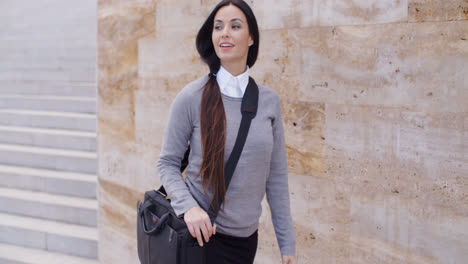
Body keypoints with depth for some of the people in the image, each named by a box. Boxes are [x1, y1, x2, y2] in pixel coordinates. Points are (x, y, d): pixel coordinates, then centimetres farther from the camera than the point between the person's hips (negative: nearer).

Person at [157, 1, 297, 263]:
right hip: (203, 231, -3)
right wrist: (188, 206, -22)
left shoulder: (269, 100, 0)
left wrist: (287, 243, 4)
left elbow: (276, 175, 3)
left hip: (247, 236, 3)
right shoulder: (192, 97, -9)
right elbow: (168, 163, -3)